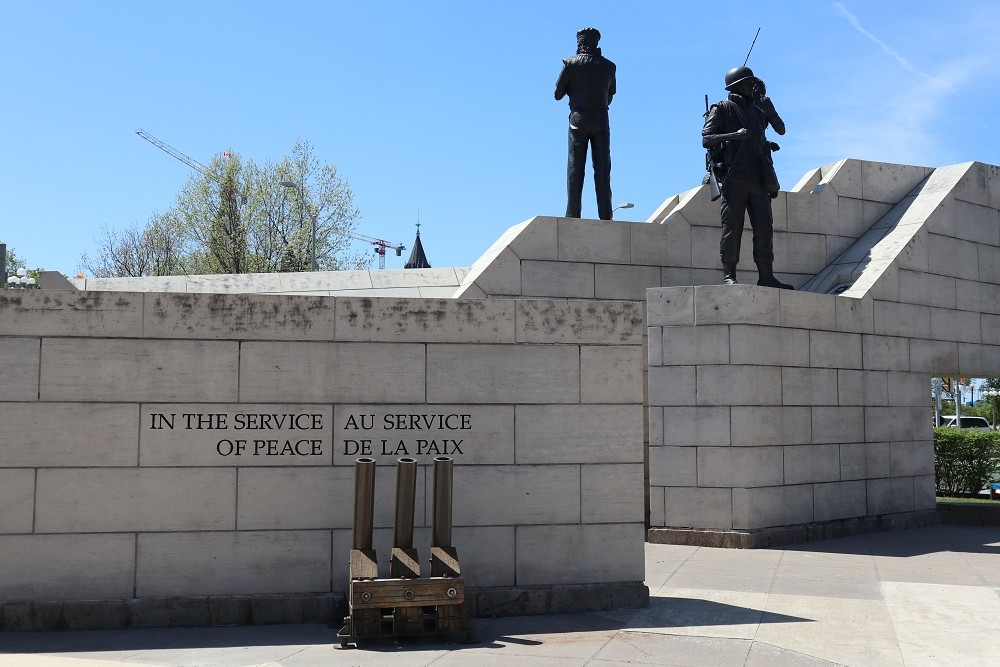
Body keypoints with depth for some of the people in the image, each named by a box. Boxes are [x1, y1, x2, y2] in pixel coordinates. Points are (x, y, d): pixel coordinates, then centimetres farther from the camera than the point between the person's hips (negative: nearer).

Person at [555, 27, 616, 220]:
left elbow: (558, 94, 2)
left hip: (578, 119, -2)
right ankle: (605, 216, -3)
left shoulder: (571, 63, -3)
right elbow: (610, 95, 14)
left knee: (575, 168, -1)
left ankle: (572, 215, -8)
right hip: (601, 120, 2)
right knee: (602, 168, 2)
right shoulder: (608, 66, 4)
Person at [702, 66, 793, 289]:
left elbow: (781, 129, 23)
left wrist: (770, 111, 6)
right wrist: (734, 135, -18)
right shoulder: (722, 109, 4)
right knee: (732, 229, -6)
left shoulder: (757, 109, 20)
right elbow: (706, 139, -6)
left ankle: (766, 276, 3)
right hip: (734, 178, -5)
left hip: (758, 180, 5)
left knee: (764, 228, 1)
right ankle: (728, 275, -3)